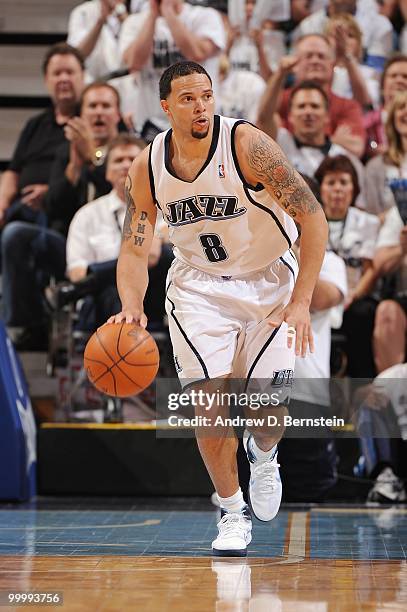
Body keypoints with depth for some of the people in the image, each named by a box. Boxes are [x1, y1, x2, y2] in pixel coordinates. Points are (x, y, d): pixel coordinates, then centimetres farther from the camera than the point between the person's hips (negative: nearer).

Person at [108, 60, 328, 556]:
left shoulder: (247, 144, -23)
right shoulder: (146, 169, -12)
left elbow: (313, 219, -21)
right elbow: (134, 250, -5)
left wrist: (301, 302, -27)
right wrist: (132, 307, -25)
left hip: (268, 280, -2)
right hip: (198, 285, 2)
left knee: (268, 403, -6)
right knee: (209, 398, -13)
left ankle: (262, 456, 33)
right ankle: (232, 511, 8)